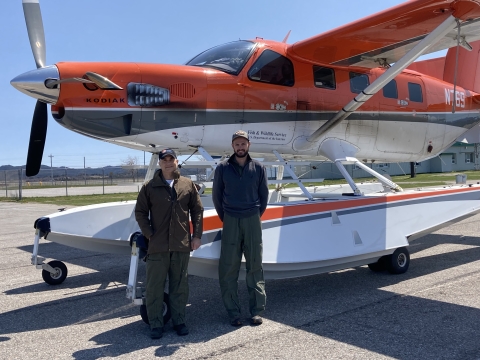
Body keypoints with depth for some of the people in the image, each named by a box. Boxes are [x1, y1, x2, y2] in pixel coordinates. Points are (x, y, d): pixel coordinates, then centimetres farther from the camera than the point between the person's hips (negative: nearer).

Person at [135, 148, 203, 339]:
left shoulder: (188, 185, 5)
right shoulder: (149, 187, 2)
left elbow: (197, 211, 8)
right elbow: (140, 212, 5)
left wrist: (197, 235, 3)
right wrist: (149, 234, -4)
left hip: (181, 245, 1)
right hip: (157, 246, -1)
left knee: (180, 286, 11)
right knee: (154, 287, 4)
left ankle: (179, 320, 25)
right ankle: (155, 324, 17)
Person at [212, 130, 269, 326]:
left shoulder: (258, 168, 3)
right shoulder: (223, 168, 1)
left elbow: (264, 194, 10)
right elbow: (216, 195, 8)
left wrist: (257, 216, 8)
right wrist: (224, 218, 9)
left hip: (252, 221, 1)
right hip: (231, 221, 0)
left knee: (255, 266, 5)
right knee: (228, 267, 0)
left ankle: (257, 310, 13)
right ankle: (233, 312, 10)